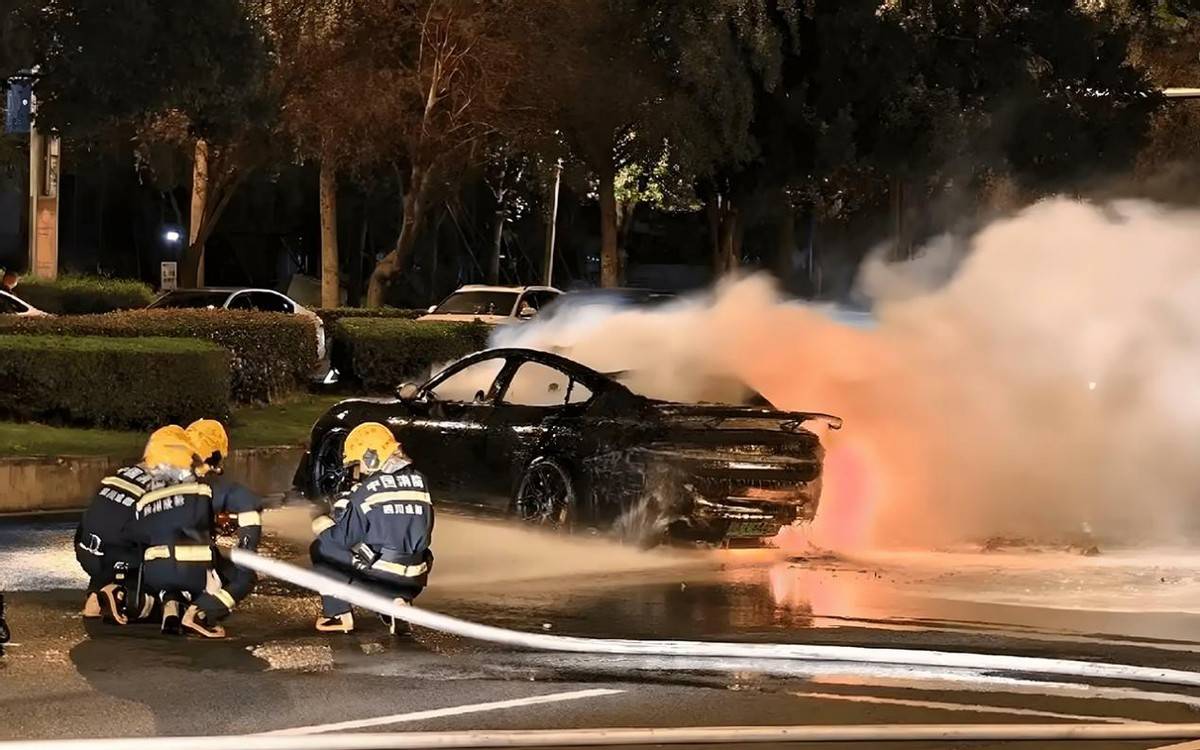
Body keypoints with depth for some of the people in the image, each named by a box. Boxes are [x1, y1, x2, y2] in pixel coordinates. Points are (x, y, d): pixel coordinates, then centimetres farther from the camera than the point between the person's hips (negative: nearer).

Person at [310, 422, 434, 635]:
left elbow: (344, 537, -6)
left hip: (379, 577, -6)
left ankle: (339, 615, 12)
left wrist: (323, 529, 17)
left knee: (321, 549, 12)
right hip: (413, 583, 6)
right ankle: (396, 603, 11)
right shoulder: (419, 482, 6)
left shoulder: (366, 492, -10)